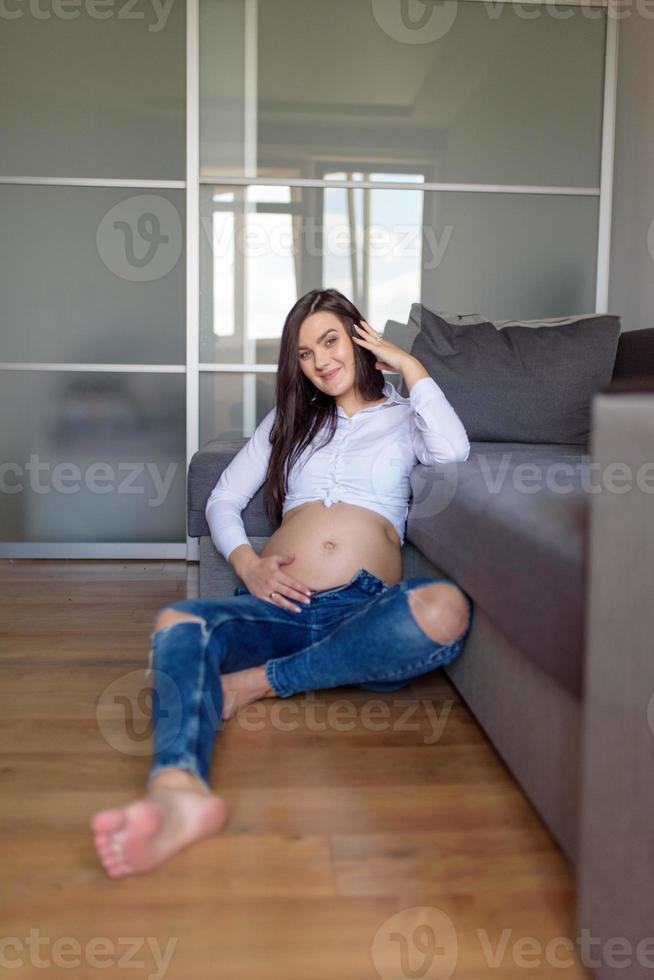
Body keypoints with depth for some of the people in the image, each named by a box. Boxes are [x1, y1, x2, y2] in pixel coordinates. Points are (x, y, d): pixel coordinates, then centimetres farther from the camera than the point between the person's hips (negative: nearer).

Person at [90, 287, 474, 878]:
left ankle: (257, 682, -28)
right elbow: (223, 500, 22)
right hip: (279, 604, 2)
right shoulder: (290, 420, 28)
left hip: (365, 611, -1)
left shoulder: (402, 415, 22)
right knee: (177, 624, -30)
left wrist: (410, 366, 8)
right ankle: (179, 790, -58)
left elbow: (453, 452, -3)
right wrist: (246, 563, 1)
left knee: (446, 609, -36)